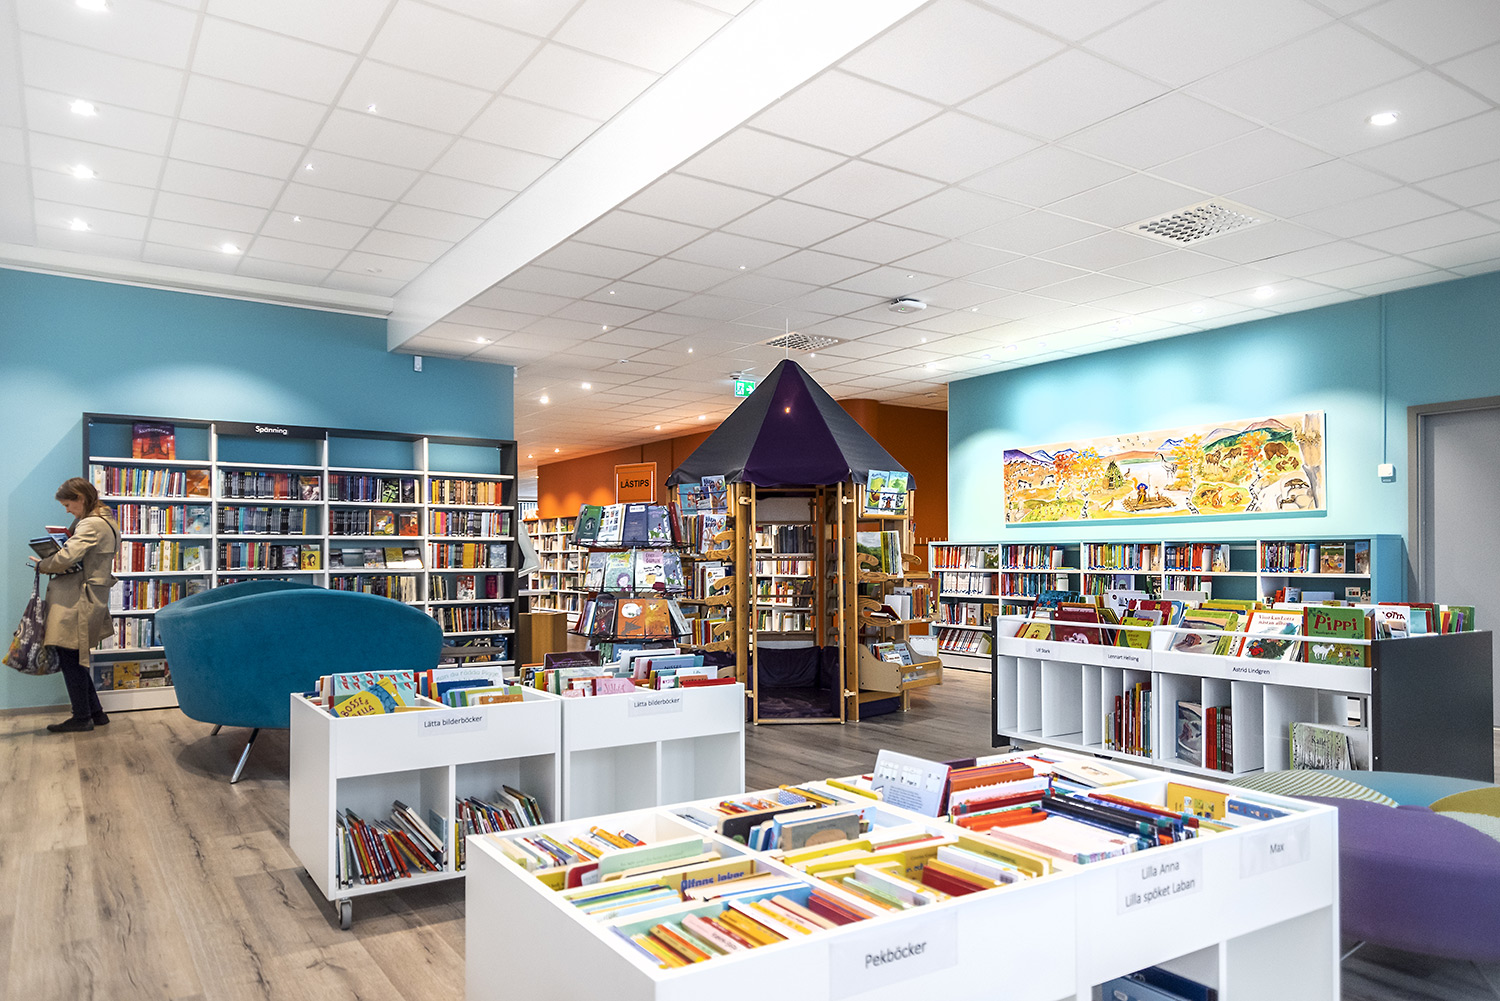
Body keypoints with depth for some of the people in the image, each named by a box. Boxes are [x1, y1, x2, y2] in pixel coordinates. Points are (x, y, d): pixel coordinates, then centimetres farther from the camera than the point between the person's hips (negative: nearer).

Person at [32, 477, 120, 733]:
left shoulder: (92, 525, -16)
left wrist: (43, 565, -6)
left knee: (69, 655, -2)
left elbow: (67, 558, -25)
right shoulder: (105, 521, 17)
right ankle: (95, 712, 18)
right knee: (76, 658, 13)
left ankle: (82, 717, 5)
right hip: (91, 597, 10)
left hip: (79, 600, -10)